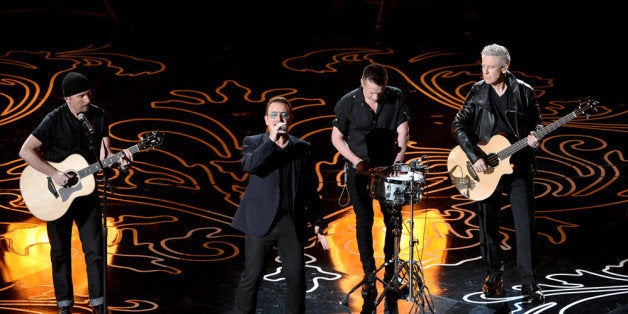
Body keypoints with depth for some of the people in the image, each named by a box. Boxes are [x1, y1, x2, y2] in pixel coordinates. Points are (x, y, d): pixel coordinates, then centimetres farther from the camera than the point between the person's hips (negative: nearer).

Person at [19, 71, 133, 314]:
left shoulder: (98, 116, -3)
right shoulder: (55, 120, -16)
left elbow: (104, 153, -2)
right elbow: (26, 151, -20)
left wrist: (120, 161, -24)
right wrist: (54, 174, -25)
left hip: (86, 191, 3)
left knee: (95, 250, 2)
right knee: (60, 251, 7)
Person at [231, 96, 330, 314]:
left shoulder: (303, 148, 9)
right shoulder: (253, 143, 3)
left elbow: (311, 189, 13)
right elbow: (248, 165, -19)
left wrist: (317, 223, 10)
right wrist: (271, 141, -21)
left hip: (292, 224, 2)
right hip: (260, 222, -2)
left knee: (297, 278, 3)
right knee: (251, 279, -2)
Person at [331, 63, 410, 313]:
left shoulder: (396, 98, -10)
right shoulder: (348, 103, -14)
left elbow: (402, 130, -5)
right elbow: (337, 137, -5)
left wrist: (400, 157, -19)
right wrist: (357, 161, -15)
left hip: (388, 166, 2)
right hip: (359, 168, -1)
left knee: (393, 218, 1)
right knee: (364, 220, 0)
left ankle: (391, 273, 12)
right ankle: (369, 277, 8)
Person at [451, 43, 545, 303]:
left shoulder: (524, 92, -2)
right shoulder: (477, 92, 0)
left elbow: (536, 123, 8)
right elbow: (459, 125, -4)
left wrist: (535, 137, -17)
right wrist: (475, 157, -15)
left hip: (518, 165, -1)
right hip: (486, 168, 1)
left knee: (525, 225, -4)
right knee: (488, 223, 7)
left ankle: (528, 280, 3)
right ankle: (494, 275, 21)